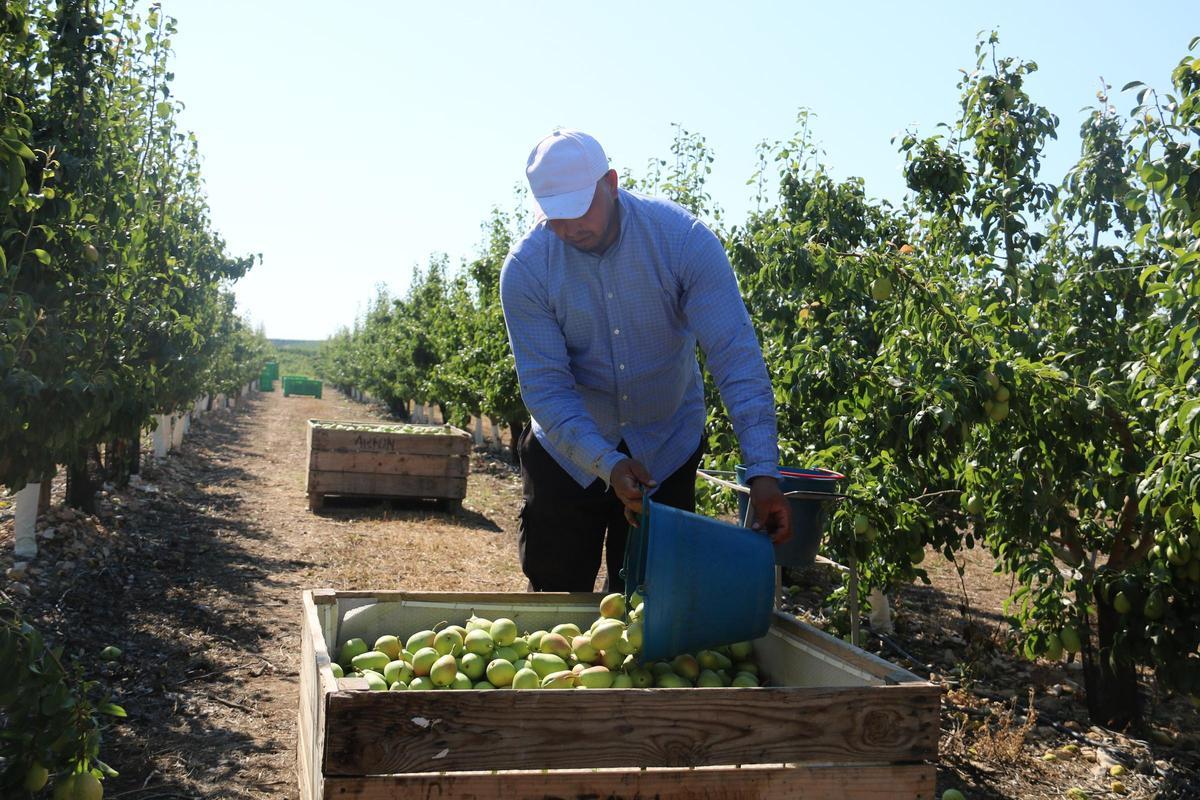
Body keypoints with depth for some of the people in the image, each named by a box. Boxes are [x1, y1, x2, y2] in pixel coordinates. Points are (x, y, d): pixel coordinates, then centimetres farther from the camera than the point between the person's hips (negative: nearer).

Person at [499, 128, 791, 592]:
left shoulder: (684, 239, -20)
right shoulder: (526, 267, -17)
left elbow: (735, 356, -24)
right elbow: (545, 387, -19)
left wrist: (762, 471, -31)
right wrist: (608, 465, -32)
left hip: (667, 450, 0)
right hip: (568, 450, 1)